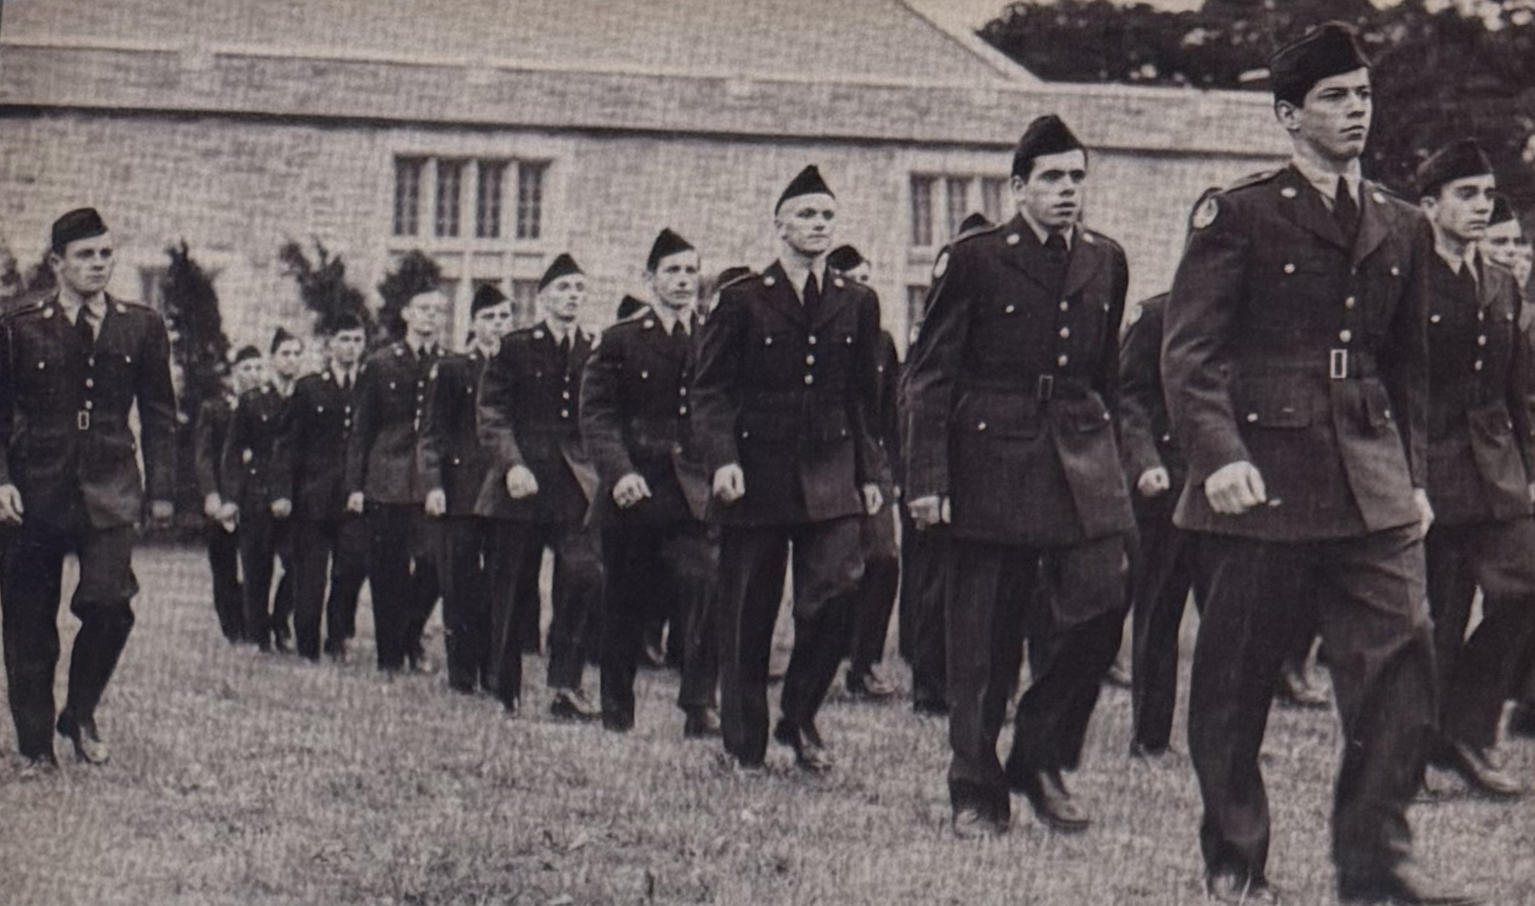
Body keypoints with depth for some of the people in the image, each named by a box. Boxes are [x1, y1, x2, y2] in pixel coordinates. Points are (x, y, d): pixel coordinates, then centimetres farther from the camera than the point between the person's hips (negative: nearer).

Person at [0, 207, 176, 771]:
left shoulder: (141, 328, 8)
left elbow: (158, 416, 12)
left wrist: (161, 490, 6)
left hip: (109, 491, 0)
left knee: (109, 606, -15)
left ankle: (81, 715, 10)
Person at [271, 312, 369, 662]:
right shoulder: (309, 388, 7)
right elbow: (287, 445, 5)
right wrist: (282, 492, -5)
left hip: (355, 498, 0)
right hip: (313, 498, 0)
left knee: (354, 563, -18)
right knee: (309, 578, 2)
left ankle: (338, 636, 1)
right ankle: (308, 651, 12)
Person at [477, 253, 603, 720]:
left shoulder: (596, 353, 10)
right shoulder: (514, 348, 2)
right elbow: (491, 415, -2)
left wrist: (602, 472, 1)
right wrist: (512, 464, -14)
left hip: (576, 486, 1)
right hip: (522, 484, -1)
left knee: (585, 573, -17)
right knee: (512, 590, 4)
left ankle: (565, 685, -10)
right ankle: (507, 690, 16)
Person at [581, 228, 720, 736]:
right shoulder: (620, 341, 5)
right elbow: (597, 416, -1)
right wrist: (618, 472, -15)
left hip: (694, 496, 1)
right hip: (632, 493, -1)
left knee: (704, 586, -17)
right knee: (624, 602, 6)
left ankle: (700, 704, -13)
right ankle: (616, 709, 19)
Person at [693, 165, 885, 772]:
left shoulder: (857, 305, 12)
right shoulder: (741, 301, 2)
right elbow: (710, 390, -2)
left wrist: (870, 473, 11)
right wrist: (722, 459, -15)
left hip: (830, 476, 2)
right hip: (756, 475, -2)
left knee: (838, 591, -14)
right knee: (748, 614, 2)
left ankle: (799, 717, 6)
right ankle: (744, 743, 14)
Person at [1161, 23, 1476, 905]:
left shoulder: (1403, 227, 13)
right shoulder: (1238, 217, -2)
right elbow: (1190, 352, -8)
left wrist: (1413, 475, 15)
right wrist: (1219, 456, -20)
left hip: (1373, 484, 4)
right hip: (1261, 482, -4)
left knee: (1402, 663, -4)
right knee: (1236, 680, 3)